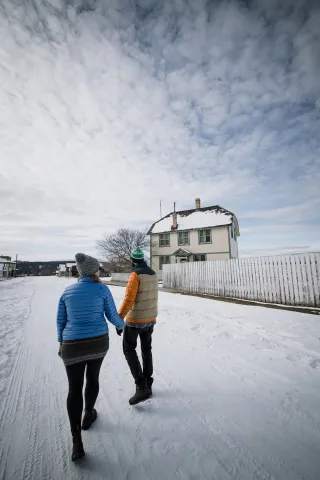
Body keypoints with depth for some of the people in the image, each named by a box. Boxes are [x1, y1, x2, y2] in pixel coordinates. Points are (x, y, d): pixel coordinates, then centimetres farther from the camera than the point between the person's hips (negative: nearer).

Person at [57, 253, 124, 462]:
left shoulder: (67, 291, 1)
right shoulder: (102, 289, -10)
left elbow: (60, 320, 7)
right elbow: (112, 316, -5)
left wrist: (62, 343, 21)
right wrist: (122, 325, 16)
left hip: (72, 346, 1)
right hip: (98, 343, -1)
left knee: (74, 388, 13)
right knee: (93, 378, 24)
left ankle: (77, 441, 13)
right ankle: (88, 416, 46)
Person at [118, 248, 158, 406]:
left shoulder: (135, 275, -20)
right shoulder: (153, 275, 4)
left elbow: (128, 299, -25)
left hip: (135, 319, -7)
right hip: (151, 318, 7)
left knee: (129, 350, 10)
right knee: (146, 350, 19)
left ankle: (141, 387, 7)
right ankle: (147, 385, 31)